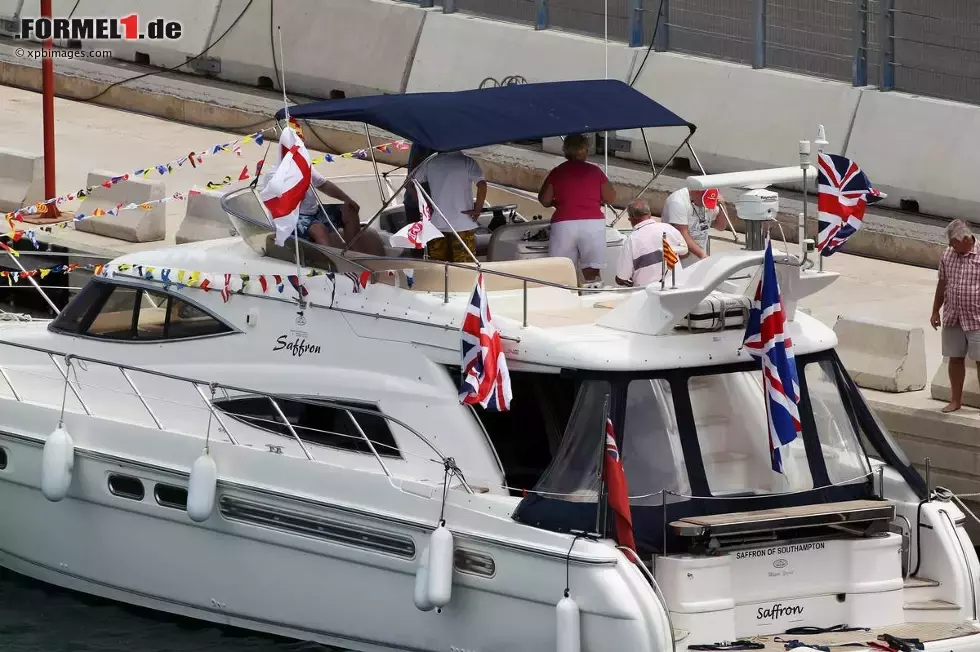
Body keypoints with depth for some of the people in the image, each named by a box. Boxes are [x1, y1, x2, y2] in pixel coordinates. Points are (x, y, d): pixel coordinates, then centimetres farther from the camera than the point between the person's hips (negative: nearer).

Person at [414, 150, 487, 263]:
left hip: (436, 223, 3)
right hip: (462, 224, -3)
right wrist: (477, 209, -10)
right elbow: (482, 184, -20)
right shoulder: (467, 162, -7)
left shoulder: (431, 162, 4)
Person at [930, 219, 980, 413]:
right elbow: (942, 284, 14)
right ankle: (956, 400, 22)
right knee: (955, 359, 11)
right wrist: (935, 311, 15)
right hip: (952, 318, 5)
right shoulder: (947, 255, 5)